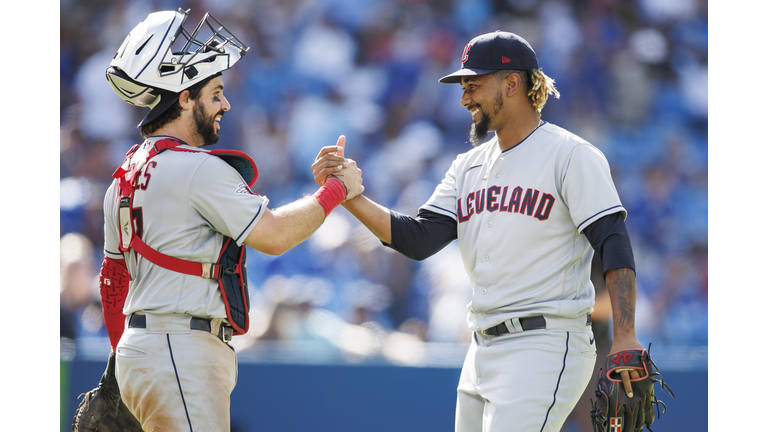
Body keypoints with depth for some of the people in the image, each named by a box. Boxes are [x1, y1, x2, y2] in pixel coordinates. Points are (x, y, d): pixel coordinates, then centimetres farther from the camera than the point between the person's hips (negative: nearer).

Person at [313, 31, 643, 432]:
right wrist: (349, 196, -5)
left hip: (545, 349, -8)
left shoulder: (571, 155, -6)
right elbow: (420, 240, 7)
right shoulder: (469, 166, 17)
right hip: (483, 351, 8)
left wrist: (625, 338, -24)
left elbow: (614, 244, -13)